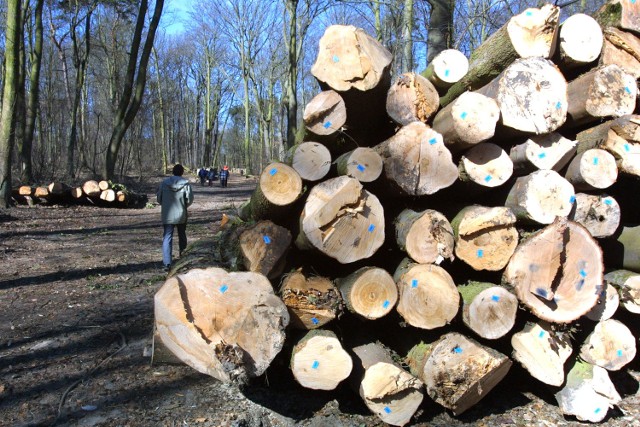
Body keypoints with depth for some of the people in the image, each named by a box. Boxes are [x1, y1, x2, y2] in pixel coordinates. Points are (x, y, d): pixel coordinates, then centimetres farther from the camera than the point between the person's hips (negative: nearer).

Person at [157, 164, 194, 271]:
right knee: (182, 236, 19)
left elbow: (159, 198, 0)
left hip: (167, 215, 0)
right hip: (181, 215, 0)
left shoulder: (165, 182, -4)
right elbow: (190, 199, -9)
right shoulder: (185, 183, -8)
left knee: (167, 238, -1)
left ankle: (167, 263, -12)